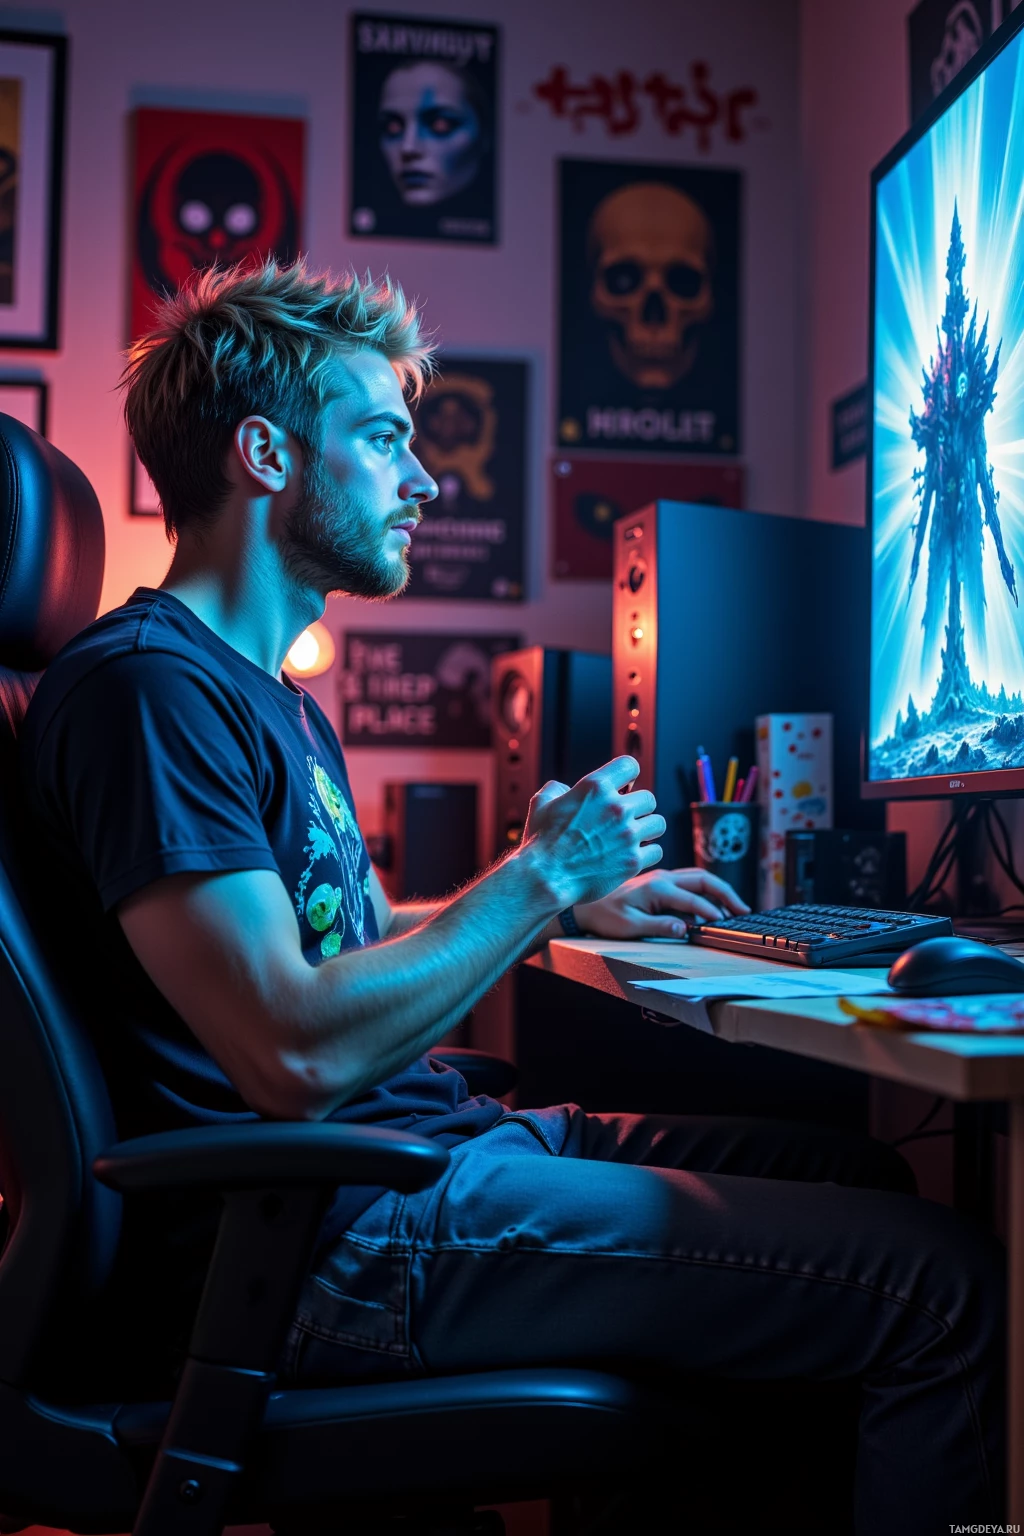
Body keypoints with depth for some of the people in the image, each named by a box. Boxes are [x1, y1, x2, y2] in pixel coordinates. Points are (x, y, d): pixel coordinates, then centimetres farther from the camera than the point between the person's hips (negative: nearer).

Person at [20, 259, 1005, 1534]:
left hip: (432, 1142, 11)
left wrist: (581, 906, 23)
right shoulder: (145, 686, -15)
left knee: (860, 1171, 16)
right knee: (936, 1280, -14)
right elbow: (300, 1056, -24)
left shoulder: (276, 702, 19)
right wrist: (540, 874, -13)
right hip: (344, 1242, -10)